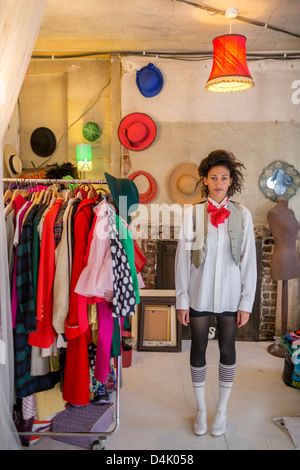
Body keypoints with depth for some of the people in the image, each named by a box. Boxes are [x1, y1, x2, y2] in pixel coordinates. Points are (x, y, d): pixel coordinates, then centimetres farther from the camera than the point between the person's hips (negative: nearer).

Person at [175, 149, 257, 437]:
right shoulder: (191, 213, -5)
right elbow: (182, 258, -4)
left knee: (227, 349, 12)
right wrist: (182, 300, -4)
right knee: (198, 348, 11)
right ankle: (201, 410, 33)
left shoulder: (242, 215, -3)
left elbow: (249, 261, -1)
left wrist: (246, 302, -3)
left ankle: (221, 410, 33)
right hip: (200, 294, 0)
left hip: (230, 296, 1)